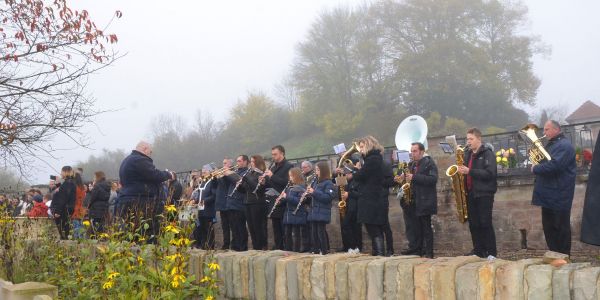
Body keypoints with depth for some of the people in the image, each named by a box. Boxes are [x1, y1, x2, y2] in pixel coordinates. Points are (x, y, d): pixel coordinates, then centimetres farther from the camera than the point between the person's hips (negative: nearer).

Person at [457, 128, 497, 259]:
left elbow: (490, 173, -17)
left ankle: (492, 253, -3)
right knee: (473, 224, 6)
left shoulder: (487, 153, -6)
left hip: (484, 194, -7)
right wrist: (462, 171, 3)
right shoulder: (467, 154, 15)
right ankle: (478, 251, 12)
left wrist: (470, 171, -22)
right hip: (471, 193, 7)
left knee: (485, 223, -7)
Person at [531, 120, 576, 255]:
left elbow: (554, 165, -27)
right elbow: (544, 162, 23)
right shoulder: (551, 145, 17)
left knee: (561, 227, -1)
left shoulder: (564, 145, -14)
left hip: (559, 196, -10)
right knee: (549, 226, 13)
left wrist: (536, 168, -14)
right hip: (548, 195, 10)